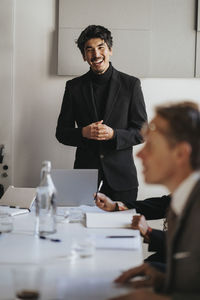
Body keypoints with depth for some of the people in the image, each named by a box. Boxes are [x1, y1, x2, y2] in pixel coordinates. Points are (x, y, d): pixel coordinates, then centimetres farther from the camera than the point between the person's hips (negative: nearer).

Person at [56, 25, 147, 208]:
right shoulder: (74, 87, 7)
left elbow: (142, 131, 2)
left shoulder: (131, 84, 3)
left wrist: (114, 134, -15)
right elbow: (61, 133, 8)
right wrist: (83, 133, -12)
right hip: (85, 174, 1)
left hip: (121, 177, -1)